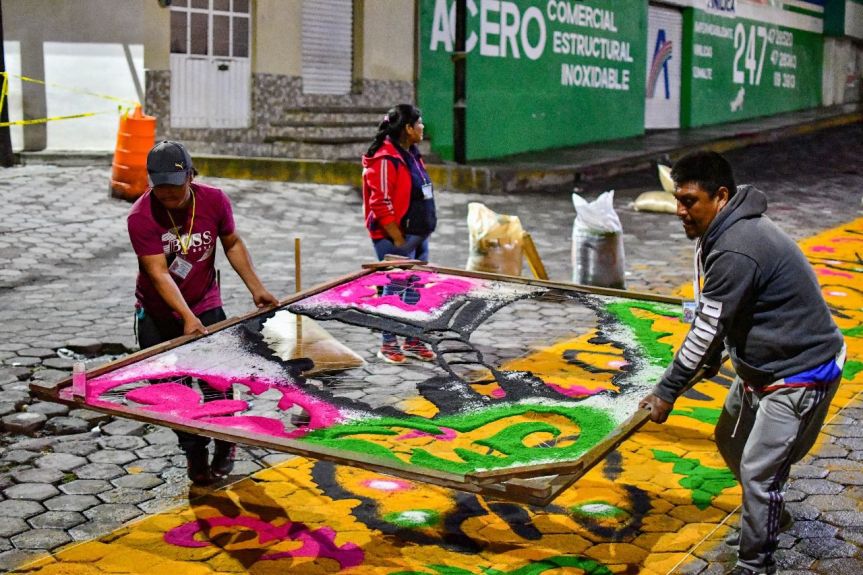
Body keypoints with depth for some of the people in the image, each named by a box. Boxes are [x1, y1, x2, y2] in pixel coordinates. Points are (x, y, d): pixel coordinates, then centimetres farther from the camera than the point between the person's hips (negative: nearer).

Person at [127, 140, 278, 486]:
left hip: (206, 308, 1)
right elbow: (158, 272, -26)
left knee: (216, 385, -7)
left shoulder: (214, 201, -12)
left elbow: (232, 244, 6)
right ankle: (194, 453, 26)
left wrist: (255, 288, 0)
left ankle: (225, 445, 19)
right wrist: (187, 317, -37)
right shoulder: (141, 217, -21)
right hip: (157, 315, 0)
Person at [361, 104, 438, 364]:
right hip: (396, 238, -10)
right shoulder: (385, 160, -18)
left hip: (417, 235, 10)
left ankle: (413, 342, 26)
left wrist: (424, 231, 16)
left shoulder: (411, 154, 13)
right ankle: (389, 345, 11)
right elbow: (381, 204, -21)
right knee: (396, 289, -1)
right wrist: (398, 239, -18)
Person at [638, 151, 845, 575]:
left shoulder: (736, 252, -30)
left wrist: (667, 392, -20)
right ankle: (769, 518, 45)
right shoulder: (724, 233, 3)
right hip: (762, 366, 11)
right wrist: (708, 365, 13)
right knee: (731, 442, 23)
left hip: (800, 375, -11)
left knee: (758, 469, -7)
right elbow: (715, 319, 13)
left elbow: (707, 330, -27)